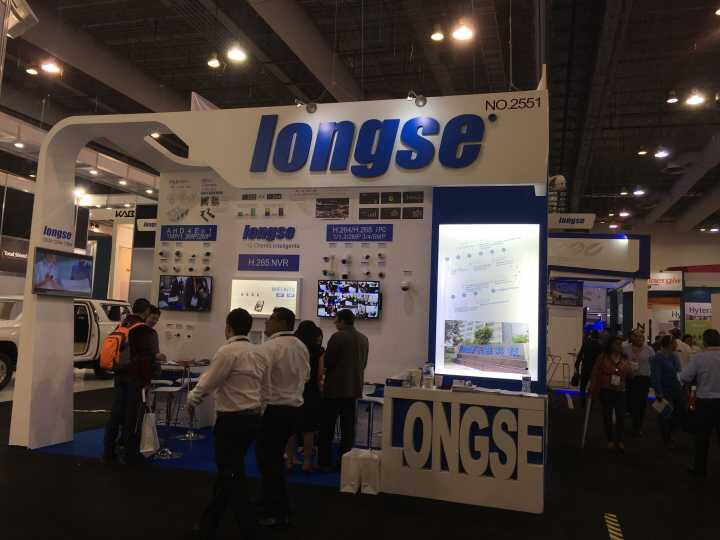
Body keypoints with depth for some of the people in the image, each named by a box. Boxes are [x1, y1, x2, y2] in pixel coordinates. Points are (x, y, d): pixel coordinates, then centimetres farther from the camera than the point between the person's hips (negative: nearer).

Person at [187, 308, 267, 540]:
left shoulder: (228, 351, -14)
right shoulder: (258, 354, 10)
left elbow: (208, 382, -10)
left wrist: (191, 399, 7)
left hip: (233, 420, -8)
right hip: (253, 418, 9)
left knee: (232, 477, 1)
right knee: (227, 472, 18)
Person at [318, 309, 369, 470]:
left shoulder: (338, 337, -13)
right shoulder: (364, 339, 8)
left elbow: (327, 362, -12)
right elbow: (363, 364, 13)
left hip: (335, 388, -6)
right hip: (354, 388, 6)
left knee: (327, 427, 4)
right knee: (348, 427, 9)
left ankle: (325, 461, 8)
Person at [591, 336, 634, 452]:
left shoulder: (624, 359, 7)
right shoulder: (603, 357, -2)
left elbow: (630, 375, 10)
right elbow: (595, 373, -1)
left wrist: (629, 370, -13)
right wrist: (593, 389, -4)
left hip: (620, 391, 2)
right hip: (606, 391, -2)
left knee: (620, 416, -5)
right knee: (607, 415, 6)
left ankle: (619, 441, 8)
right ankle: (610, 440, 19)